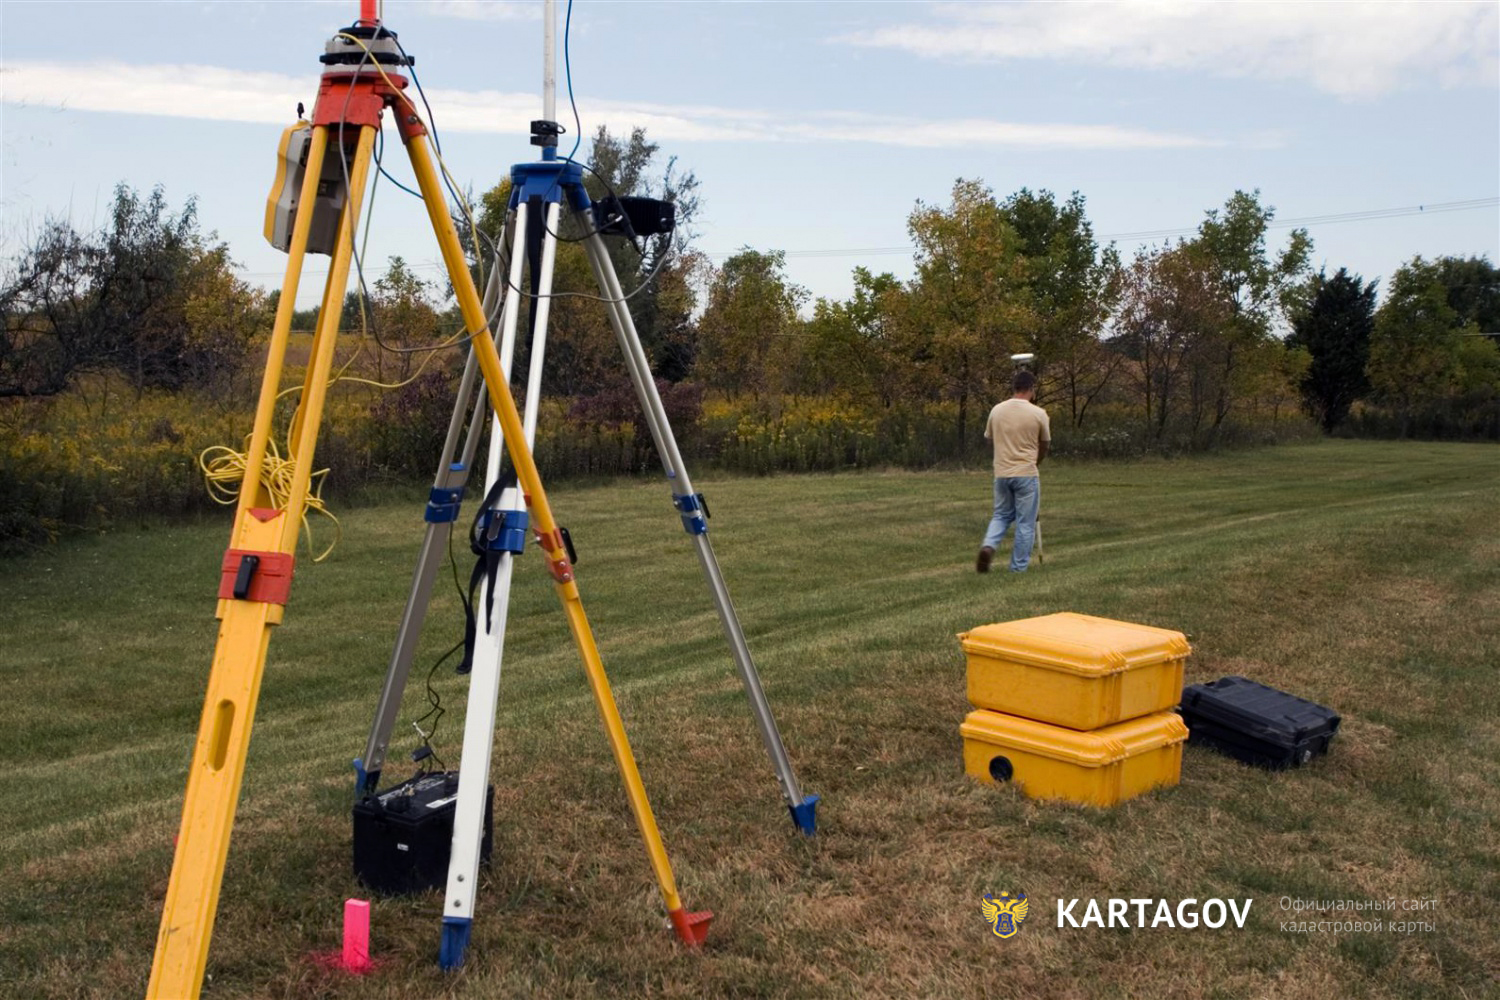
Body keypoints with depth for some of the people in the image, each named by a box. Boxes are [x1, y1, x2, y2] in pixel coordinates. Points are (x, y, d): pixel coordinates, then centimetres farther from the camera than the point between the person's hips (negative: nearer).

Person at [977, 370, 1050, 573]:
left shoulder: (996, 410, 3)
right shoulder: (1038, 413, -8)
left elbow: (989, 437, 16)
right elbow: (1044, 445, 7)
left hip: (1001, 473, 4)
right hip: (1026, 474, -4)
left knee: (1001, 515, 20)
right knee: (1025, 523, 5)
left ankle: (988, 546, -5)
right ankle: (1018, 568, 8)